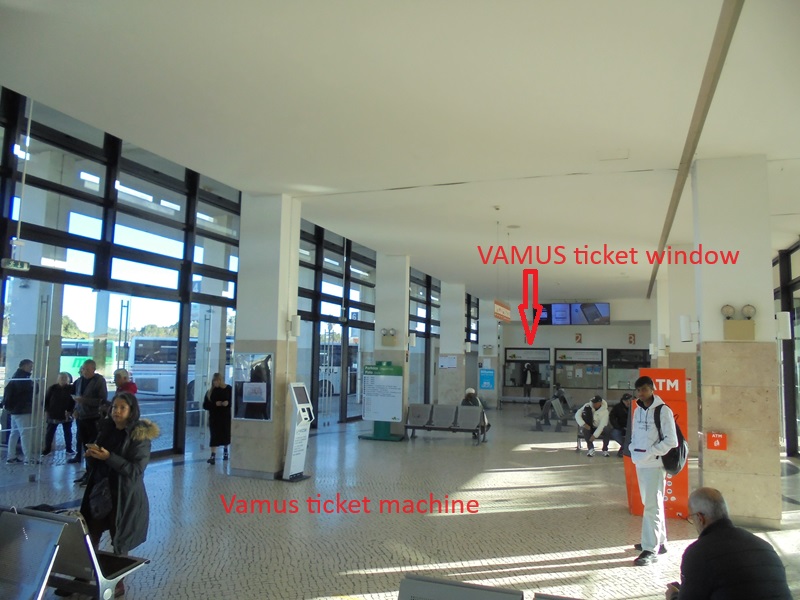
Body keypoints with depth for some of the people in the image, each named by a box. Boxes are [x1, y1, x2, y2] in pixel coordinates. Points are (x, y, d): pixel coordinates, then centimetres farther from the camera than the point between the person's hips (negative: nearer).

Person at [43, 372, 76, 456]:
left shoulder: (71, 388, -6)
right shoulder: (52, 388, -4)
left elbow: (74, 401, -2)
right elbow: (46, 400, 2)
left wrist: (70, 411, -10)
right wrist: (47, 410, -7)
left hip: (66, 415, 0)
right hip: (53, 415, 0)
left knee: (68, 433, 9)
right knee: (49, 433, 6)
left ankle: (69, 449, 20)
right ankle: (47, 449, 18)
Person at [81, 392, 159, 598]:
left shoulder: (140, 436, -16)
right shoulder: (107, 428, 2)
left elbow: (136, 470, -22)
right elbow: (98, 459, 14)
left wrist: (108, 457, -27)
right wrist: (92, 452, -10)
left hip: (124, 496, -5)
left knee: (119, 542, 9)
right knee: (90, 538, 11)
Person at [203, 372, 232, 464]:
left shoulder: (229, 389, -3)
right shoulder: (210, 392, 2)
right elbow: (205, 405, -2)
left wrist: (228, 403, -22)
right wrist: (215, 404, -17)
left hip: (226, 416, 0)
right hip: (214, 417, 0)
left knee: (226, 435, 13)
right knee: (214, 436, -6)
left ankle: (225, 451, 38)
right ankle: (213, 456, -8)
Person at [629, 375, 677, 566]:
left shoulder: (663, 411, -11)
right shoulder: (638, 410, 11)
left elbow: (671, 441, -14)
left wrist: (650, 453, -17)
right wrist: (633, 450, 2)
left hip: (655, 465, -7)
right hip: (640, 463, 8)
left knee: (652, 506, -7)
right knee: (650, 503, 17)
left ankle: (651, 549, -2)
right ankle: (659, 541, 31)